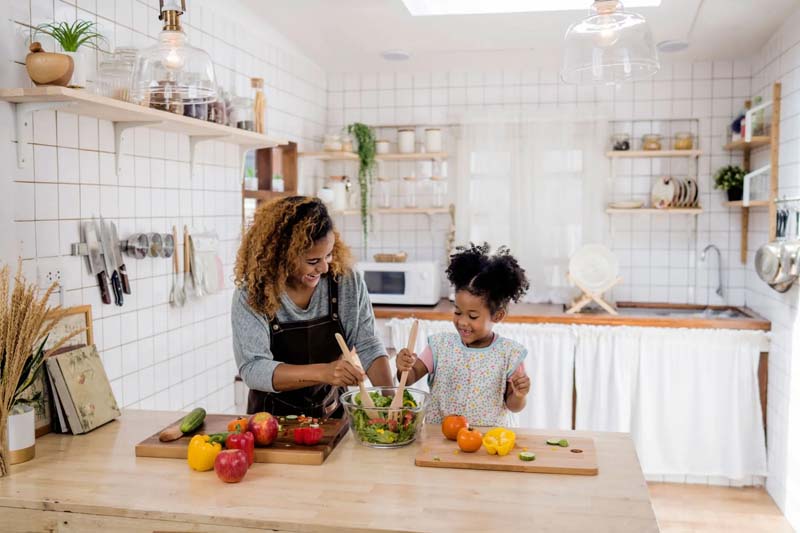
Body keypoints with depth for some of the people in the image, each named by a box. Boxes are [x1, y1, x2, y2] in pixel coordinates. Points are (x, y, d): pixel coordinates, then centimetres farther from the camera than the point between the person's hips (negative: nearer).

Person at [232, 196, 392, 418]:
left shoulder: (347, 281, -9)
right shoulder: (251, 296, -15)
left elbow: (366, 345, -3)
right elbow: (252, 369, -22)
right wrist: (322, 372, -36)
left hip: (333, 415, 1)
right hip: (272, 419, -1)